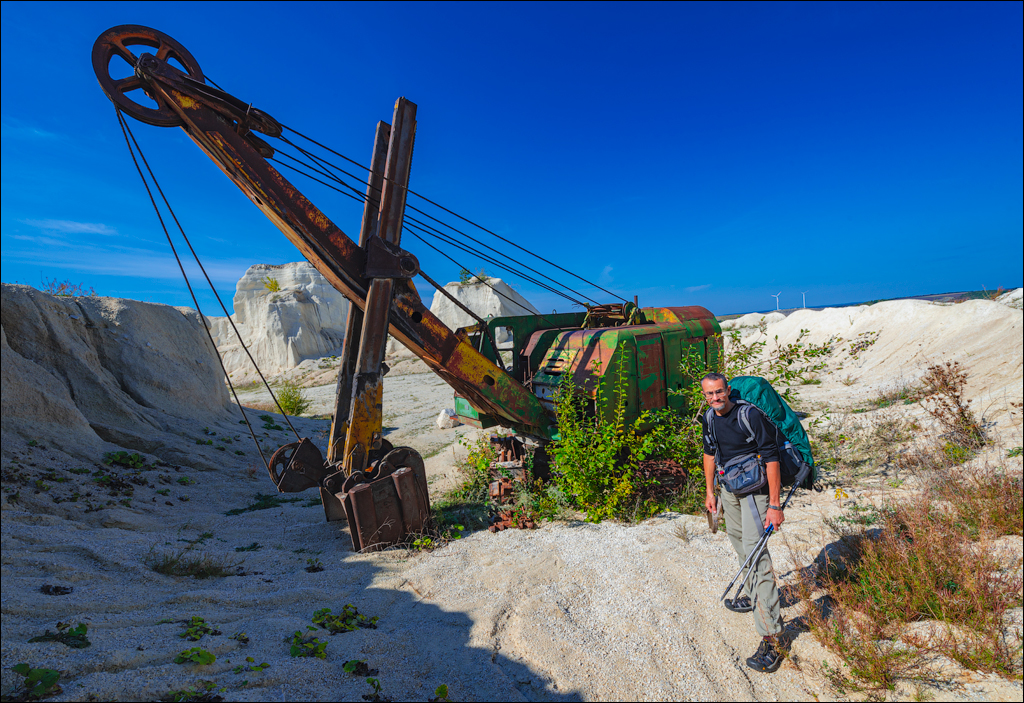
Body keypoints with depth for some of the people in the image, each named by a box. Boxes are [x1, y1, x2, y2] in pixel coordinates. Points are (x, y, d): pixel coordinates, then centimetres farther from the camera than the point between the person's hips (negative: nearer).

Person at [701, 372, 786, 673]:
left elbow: (771, 458, -23)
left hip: (755, 488, -8)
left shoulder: (750, 415, -23)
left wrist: (774, 505, -25)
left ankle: (772, 638, -10)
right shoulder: (710, 419, -1)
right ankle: (753, 595, 44)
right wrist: (710, 491, 16)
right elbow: (709, 452, 13)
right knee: (737, 538, 21)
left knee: (755, 550, -14)